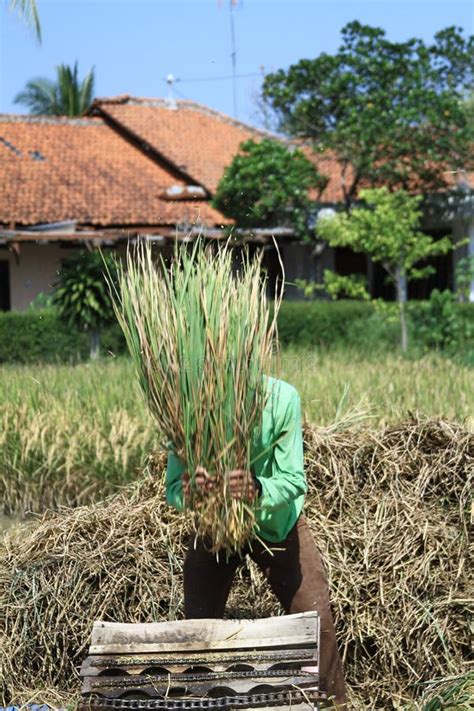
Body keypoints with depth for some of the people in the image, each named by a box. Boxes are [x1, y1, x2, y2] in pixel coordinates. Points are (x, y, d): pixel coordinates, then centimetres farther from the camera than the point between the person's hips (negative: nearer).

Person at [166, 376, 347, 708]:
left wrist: (258, 489, -53)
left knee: (317, 620, -2)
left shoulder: (280, 397, -32)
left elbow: (294, 480, -30)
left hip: (277, 523, -1)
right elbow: (173, 488, -27)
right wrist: (186, 492, -52)